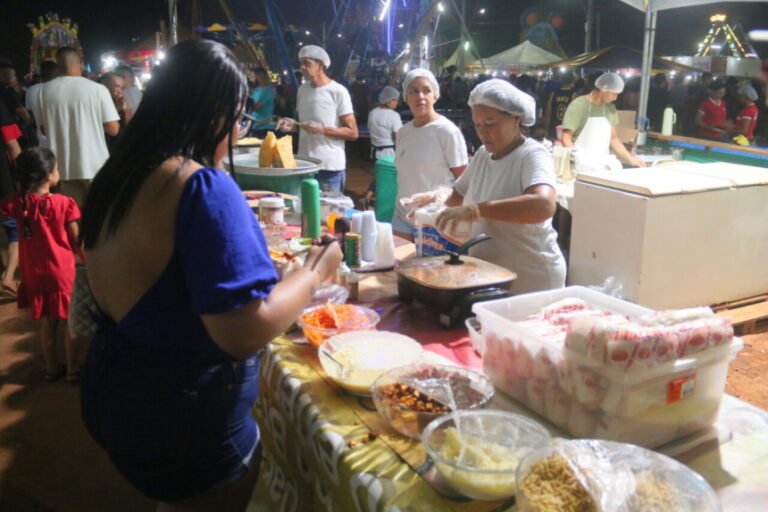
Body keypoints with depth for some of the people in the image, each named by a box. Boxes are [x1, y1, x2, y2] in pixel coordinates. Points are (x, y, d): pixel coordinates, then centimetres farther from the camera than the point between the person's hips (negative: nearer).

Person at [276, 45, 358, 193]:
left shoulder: (338, 91, -8)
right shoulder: (302, 89, 12)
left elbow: (352, 133, -10)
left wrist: (322, 130, -20)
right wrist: (293, 125, 3)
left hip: (330, 168, -6)